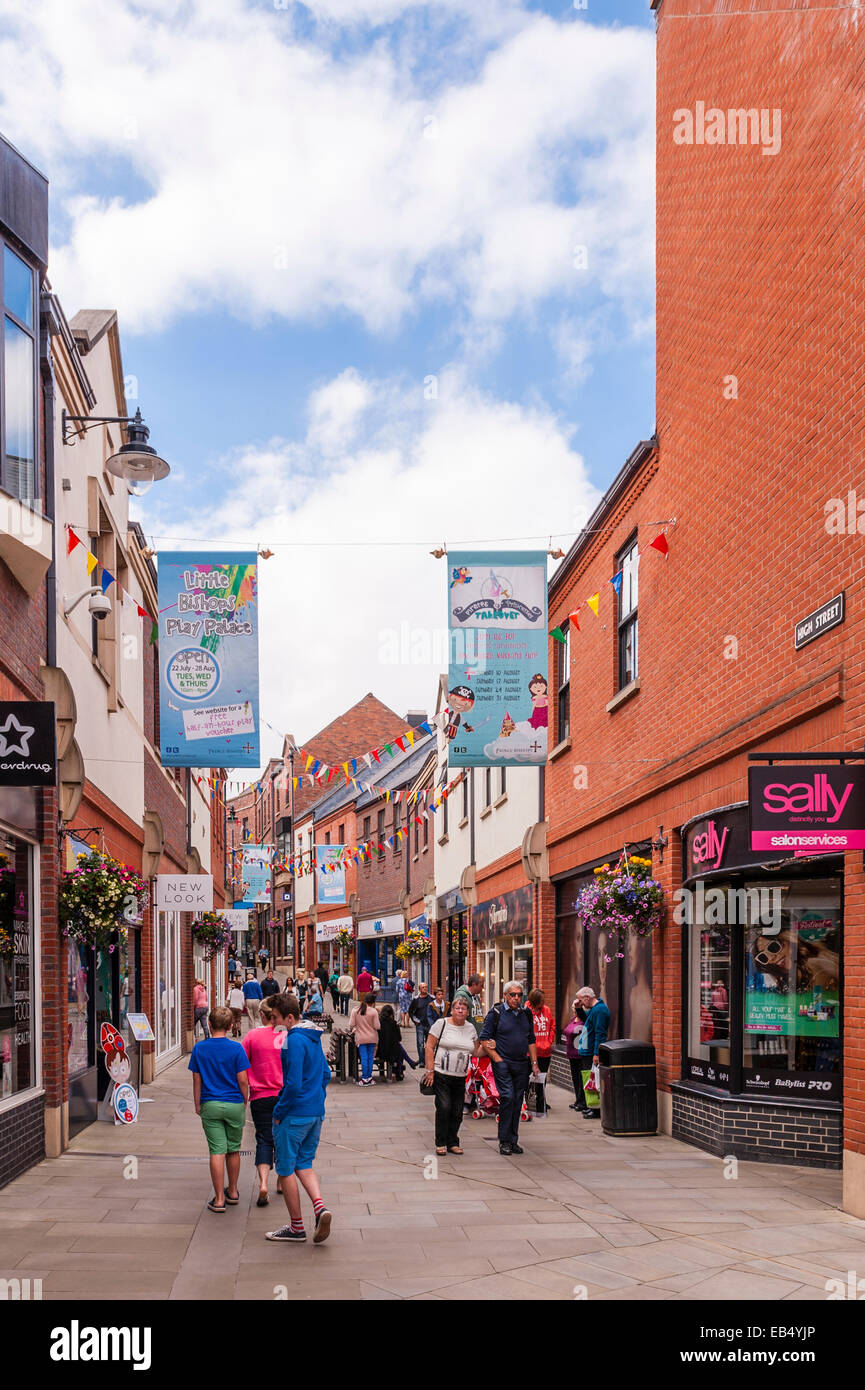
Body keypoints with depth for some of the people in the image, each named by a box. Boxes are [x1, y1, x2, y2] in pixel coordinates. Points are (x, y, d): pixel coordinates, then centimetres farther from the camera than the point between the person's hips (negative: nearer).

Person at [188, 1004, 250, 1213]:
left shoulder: (199, 1048, -3)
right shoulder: (236, 1049, -8)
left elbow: (196, 1080, 2)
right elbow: (243, 1080, -7)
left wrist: (198, 1104, 13)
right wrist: (245, 1102, 9)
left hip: (210, 1105, 0)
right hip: (234, 1104, 0)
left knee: (217, 1151, 0)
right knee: (234, 1150, 14)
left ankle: (219, 1199, 0)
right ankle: (232, 1192, 27)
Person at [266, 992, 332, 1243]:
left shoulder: (294, 1041, -19)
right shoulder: (314, 1038, 10)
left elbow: (293, 1084, -22)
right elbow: (325, 1074, 18)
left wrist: (279, 1112, -12)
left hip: (294, 1115, -9)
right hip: (316, 1113, 9)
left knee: (286, 1170, 5)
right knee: (304, 1164, 18)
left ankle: (296, 1227, 12)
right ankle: (319, 1206, -5)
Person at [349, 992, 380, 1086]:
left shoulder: (355, 1011, -6)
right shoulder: (374, 1012, -10)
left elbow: (351, 1024, -3)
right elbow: (377, 1026, -10)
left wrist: (351, 1030, 17)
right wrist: (378, 1019, 9)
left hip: (361, 1038, 0)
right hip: (372, 1038, 0)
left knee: (364, 1058, 4)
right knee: (370, 1057, 10)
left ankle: (364, 1078, 4)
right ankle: (369, 1077, 14)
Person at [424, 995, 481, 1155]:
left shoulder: (470, 1028, 12)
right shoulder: (441, 1024, -2)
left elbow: (476, 1052, 19)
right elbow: (429, 1047, -4)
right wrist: (430, 1070, -10)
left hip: (460, 1078, 4)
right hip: (441, 1075, -4)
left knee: (457, 1112, 3)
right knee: (444, 1108, -11)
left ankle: (452, 1143, 16)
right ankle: (441, 1143, 2)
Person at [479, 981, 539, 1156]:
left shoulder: (526, 1014, 12)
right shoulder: (496, 1013, -5)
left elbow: (531, 1040, 19)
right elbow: (484, 1039, -5)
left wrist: (534, 1063, 13)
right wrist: (497, 1059, -10)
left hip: (521, 1065, 5)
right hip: (503, 1063, -5)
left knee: (517, 1101, 6)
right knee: (507, 1097, -15)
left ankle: (513, 1141, 14)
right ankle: (504, 1141, -6)